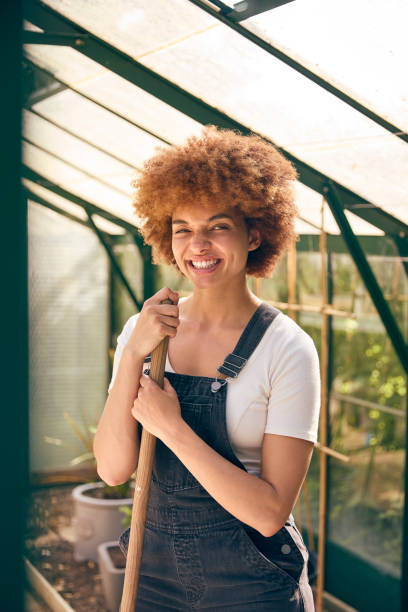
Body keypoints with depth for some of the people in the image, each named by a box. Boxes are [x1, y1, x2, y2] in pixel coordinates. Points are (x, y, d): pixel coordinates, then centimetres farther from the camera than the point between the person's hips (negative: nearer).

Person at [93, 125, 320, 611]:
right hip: (155, 568, 4)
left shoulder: (287, 349, -14)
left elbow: (269, 512, -18)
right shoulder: (143, 330, -3)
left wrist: (172, 428, -23)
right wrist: (134, 354, -21)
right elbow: (113, 469, -11)